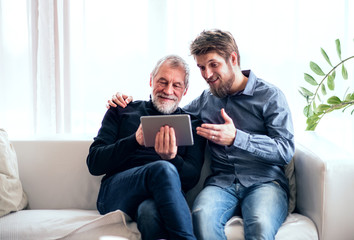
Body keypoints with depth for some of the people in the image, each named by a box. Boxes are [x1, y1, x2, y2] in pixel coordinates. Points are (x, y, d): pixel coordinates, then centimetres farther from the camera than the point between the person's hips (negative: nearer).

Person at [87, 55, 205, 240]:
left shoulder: (192, 125, 19)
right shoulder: (122, 112, 17)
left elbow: (191, 178, 7)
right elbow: (94, 164, 6)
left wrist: (172, 159, -18)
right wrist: (134, 141, -11)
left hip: (161, 198, 0)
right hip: (115, 194, 1)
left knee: (150, 212, -40)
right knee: (164, 169, -33)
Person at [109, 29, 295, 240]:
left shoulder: (270, 96, 4)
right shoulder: (206, 100, 19)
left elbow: (286, 150, -5)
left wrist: (236, 138, -18)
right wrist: (129, 103, 16)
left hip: (264, 182, -3)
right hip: (222, 183, 3)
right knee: (202, 216, -32)